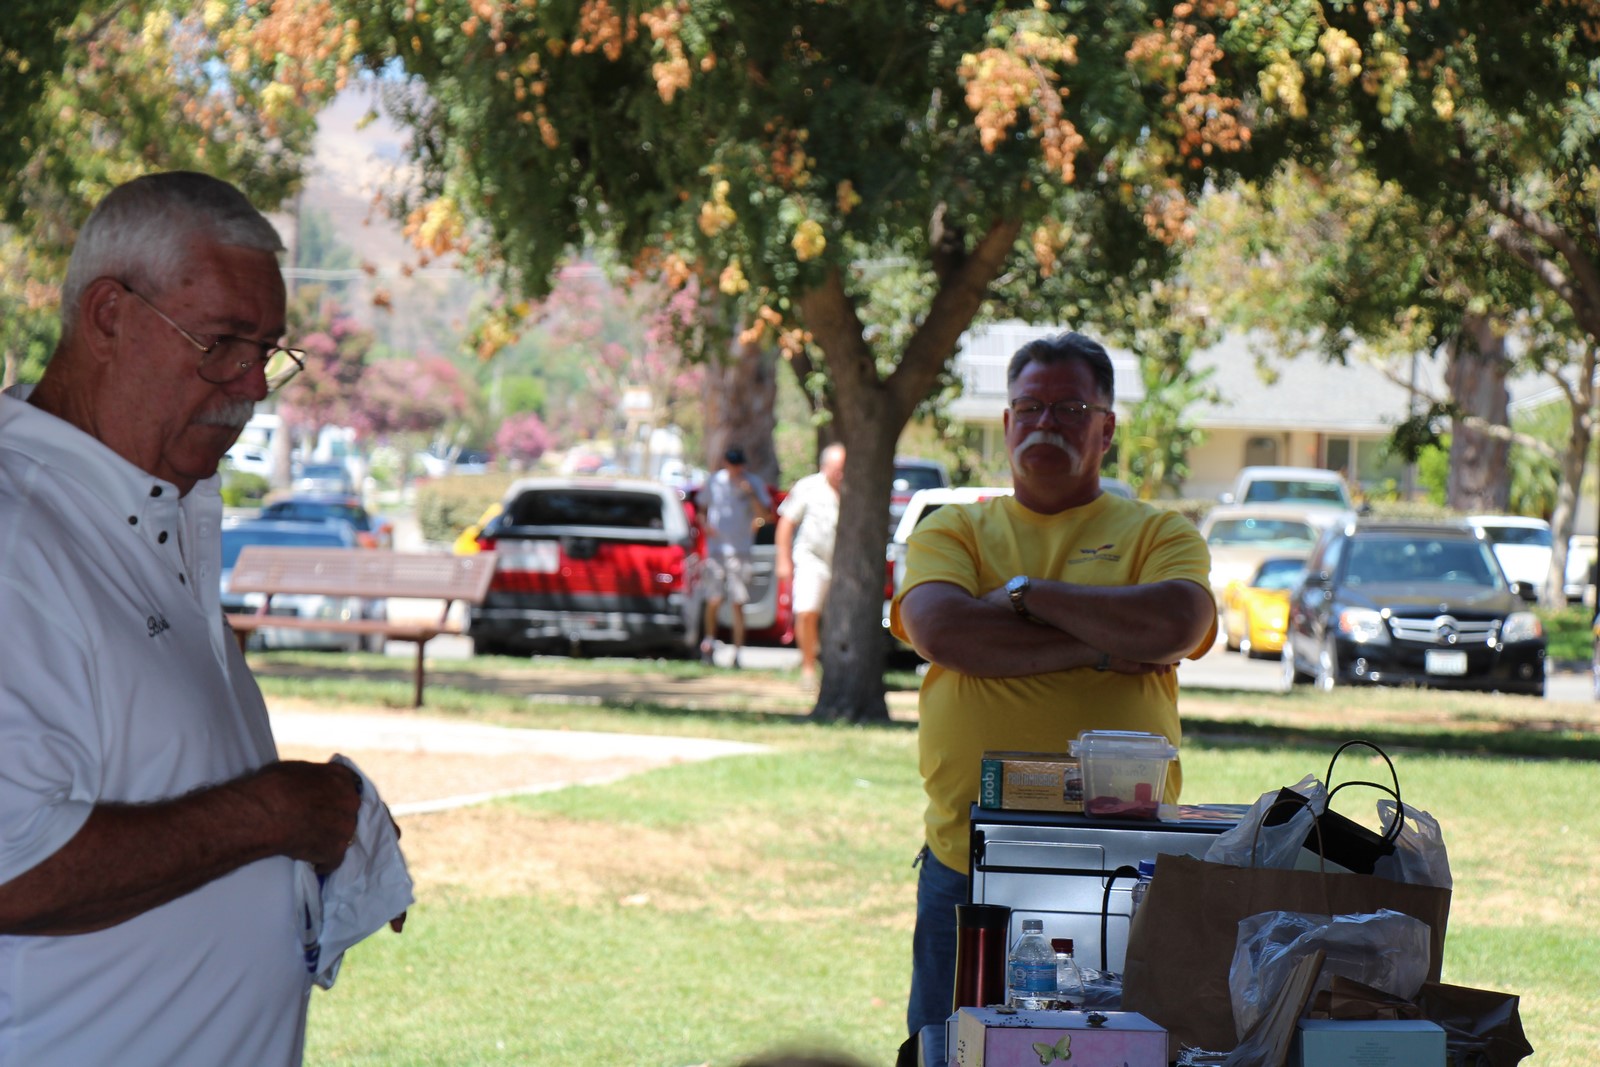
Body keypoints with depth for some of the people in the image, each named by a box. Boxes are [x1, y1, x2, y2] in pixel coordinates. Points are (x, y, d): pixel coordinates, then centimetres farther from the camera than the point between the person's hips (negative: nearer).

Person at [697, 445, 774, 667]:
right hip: (716, 548, 2)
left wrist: (751, 495, -19)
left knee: (738, 604, -6)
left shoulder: (754, 484, 1)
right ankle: (708, 641, 24)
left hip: (740, 550, -2)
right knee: (714, 601, 0)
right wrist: (706, 525, 1)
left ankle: (736, 654, -3)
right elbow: (703, 508, 21)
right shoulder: (715, 481, 9)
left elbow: (767, 516, -7)